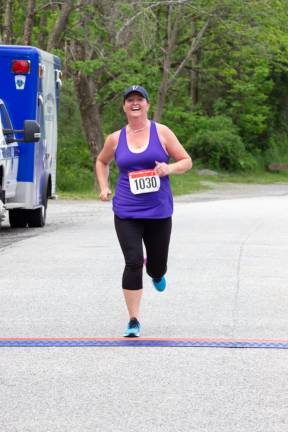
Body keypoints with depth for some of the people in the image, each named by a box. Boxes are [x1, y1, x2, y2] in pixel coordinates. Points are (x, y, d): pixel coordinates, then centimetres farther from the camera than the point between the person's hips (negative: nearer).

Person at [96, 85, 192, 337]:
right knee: (133, 263, -14)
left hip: (159, 212, 0)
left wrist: (169, 168, -17)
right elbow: (102, 161, 24)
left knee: (157, 267, 10)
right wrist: (104, 188, 10)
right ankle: (133, 321, -6)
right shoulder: (116, 139, 4)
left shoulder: (162, 132, -1)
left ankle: (156, 273, 51)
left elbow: (187, 161, 3)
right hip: (126, 213, 0)